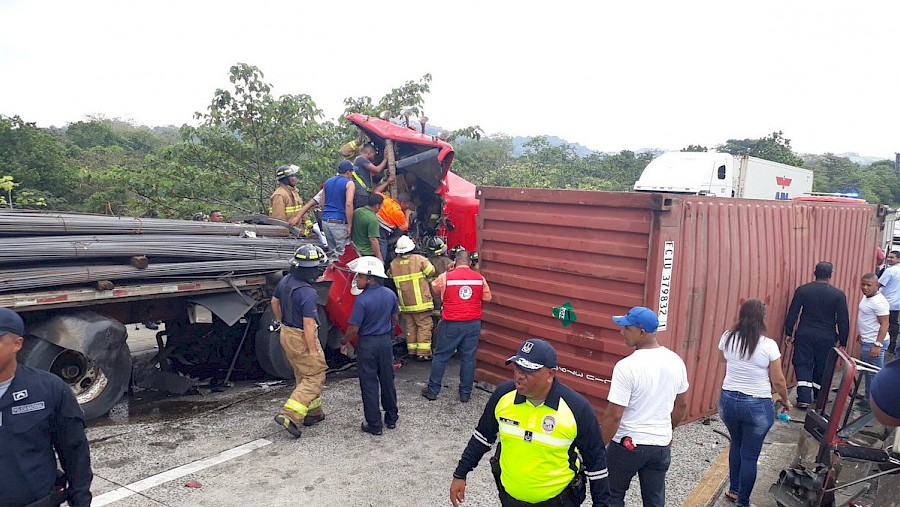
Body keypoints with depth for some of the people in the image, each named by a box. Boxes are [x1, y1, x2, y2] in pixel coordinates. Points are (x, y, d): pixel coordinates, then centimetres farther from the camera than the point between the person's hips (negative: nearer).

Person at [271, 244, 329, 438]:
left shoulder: (284, 281, -1)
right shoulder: (308, 293, -27)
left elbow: (274, 302, 16)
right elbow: (308, 324, -25)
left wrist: (279, 321, 33)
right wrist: (313, 351, -18)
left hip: (286, 333, 9)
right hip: (302, 339, -9)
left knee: (303, 376, 21)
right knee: (315, 379, 1)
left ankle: (313, 412, 32)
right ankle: (289, 415, -7)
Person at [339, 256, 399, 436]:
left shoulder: (362, 300, -21)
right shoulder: (390, 294, -3)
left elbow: (354, 329, -18)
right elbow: (395, 320, 9)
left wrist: (344, 342, 0)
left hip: (367, 344, -5)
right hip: (386, 341, 6)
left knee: (369, 384, 6)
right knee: (387, 380, 17)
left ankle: (374, 425, 12)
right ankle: (391, 418, 29)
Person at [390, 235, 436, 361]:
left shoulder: (393, 264, 2)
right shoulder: (419, 259, -10)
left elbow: (392, 277, 13)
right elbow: (431, 272, -5)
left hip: (404, 303, 5)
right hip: (420, 301, -4)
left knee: (410, 327, 13)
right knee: (424, 326, 0)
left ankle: (412, 351, 17)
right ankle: (423, 353, -3)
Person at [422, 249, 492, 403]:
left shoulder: (446, 277, -7)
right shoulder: (480, 278, 0)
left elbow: (434, 287, 12)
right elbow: (487, 297, 9)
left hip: (451, 324, -2)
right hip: (473, 323, 2)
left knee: (441, 356, 10)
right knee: (468, 358, 10)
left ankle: (433, 390, 19)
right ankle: (465, 393, 16)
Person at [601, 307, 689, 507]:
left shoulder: (627, 366, -23)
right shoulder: (676, 361, -2)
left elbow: (614, 415, -20)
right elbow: (682, 404, 10)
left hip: (628, 444, -6)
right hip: (661, 445, 6)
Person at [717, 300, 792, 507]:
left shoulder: (727, 338, -4)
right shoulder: (768, 345, -15)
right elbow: (778, 381, -7)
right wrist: (785, 401, 11)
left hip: (728, 400, 4)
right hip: (757, 406, -4)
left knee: (736, 444, 26)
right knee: (750, 455, 9)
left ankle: (734, 490, 39)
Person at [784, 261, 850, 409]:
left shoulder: (802, 290, -5)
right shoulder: (839, 294, -6)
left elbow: (792, 313, -4)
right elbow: (843, 320, -3)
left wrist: (789, 332, 5)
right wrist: (842, 341, 5)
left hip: (804, 334, 0)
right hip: (827, 337, 0)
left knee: (803, 365, 5)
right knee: (821, 367, 15)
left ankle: (804, 398, -5)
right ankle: (818, 397, 30)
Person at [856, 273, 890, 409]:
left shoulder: (879, 302, -21)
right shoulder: (867, 297, 9)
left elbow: (884, 325, -22)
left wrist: (877, 345, -25)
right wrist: (861, 334, 29)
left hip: (873, 343, -10)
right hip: (866, 341, 10)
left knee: (874, 374, -2)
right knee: (868, 372, 18)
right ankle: (868, 399, 30)